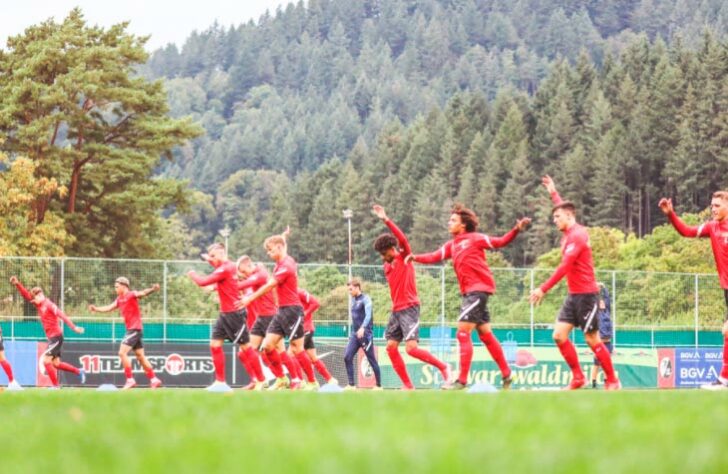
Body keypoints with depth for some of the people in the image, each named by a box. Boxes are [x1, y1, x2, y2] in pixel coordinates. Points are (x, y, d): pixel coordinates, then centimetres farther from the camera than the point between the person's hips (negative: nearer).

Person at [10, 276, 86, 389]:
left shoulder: (49, 305, -13)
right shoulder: (39, 305, 12)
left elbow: (62, 315, -20)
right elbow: (27, 295, 15)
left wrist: (74, 327, -28)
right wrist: (18, 284, 4)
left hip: (56, 337, -9)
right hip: (51, 337, 9)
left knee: (46, 360, -11)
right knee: (56, 363, 11)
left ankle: (55, 385, -6)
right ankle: (79, 372, 20)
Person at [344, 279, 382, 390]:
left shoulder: (365, 299, -9)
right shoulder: (353, 300, 14)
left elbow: (368, 315, -23)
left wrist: (362, 328, -38)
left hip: (365, 334, -7)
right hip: (355, 334, 7)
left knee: (372, 360, 0)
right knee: (347, 357, -8)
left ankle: (379, 385, 11)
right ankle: (351, 384, -7)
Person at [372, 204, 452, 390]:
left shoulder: (405, 257, -5)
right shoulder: (387, 266, 15)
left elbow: (402, 239, -22)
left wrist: (386, 220, -29)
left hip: (409, 309, -8)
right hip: (396, 310, 8)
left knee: (411, 348, -18)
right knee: (391, 347, -1)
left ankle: (443, 367, -1)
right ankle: (408, 386, 2)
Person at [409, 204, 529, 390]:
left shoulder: (474, 238, -4)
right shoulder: (451, 245, 16)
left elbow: (500, 242, -5)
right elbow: (434, 257, 11)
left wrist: (517, 229, -19)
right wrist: (414, 257, -4)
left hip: (478, 289, -8)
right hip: (468, 291, 8)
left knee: (463, 332, -12)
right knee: (485, 334, 13)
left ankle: (462, 380, -13)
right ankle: (506, 375, 22)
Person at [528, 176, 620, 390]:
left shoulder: (577, 236, -16)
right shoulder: (571, 233, 12)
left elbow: (564, 267, -24)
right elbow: (564, 208, 37)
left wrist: (543, 289, -26)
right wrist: (554, 194, 44)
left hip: (586, 294, -9)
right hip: (574, 295, 9)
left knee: (592, 340, -4)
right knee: (559, 335, 0)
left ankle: (612, 381, 5)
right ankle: (578, 378, 5)